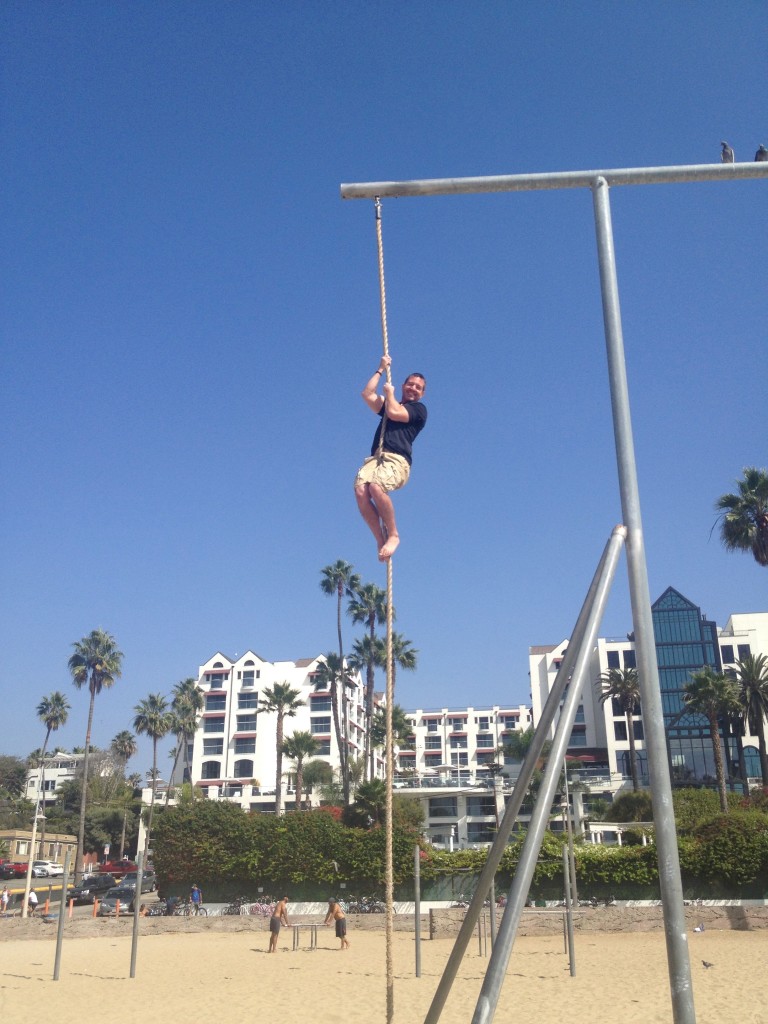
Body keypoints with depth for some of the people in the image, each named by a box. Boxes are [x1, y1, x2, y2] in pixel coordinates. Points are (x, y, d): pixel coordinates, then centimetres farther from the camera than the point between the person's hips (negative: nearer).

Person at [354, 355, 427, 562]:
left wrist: (389, 393, 16)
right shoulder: (389, 405, 33)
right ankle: (381, 540, -18)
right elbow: (367, 394, 22)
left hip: (397, 460, -5)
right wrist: (381, 369, 27)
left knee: (376, 487, -36)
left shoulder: (419, 409, 13)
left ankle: (393, 535, -19)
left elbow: (393, 413, -3)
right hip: (376, 458, 6)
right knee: (360, 491, -26)